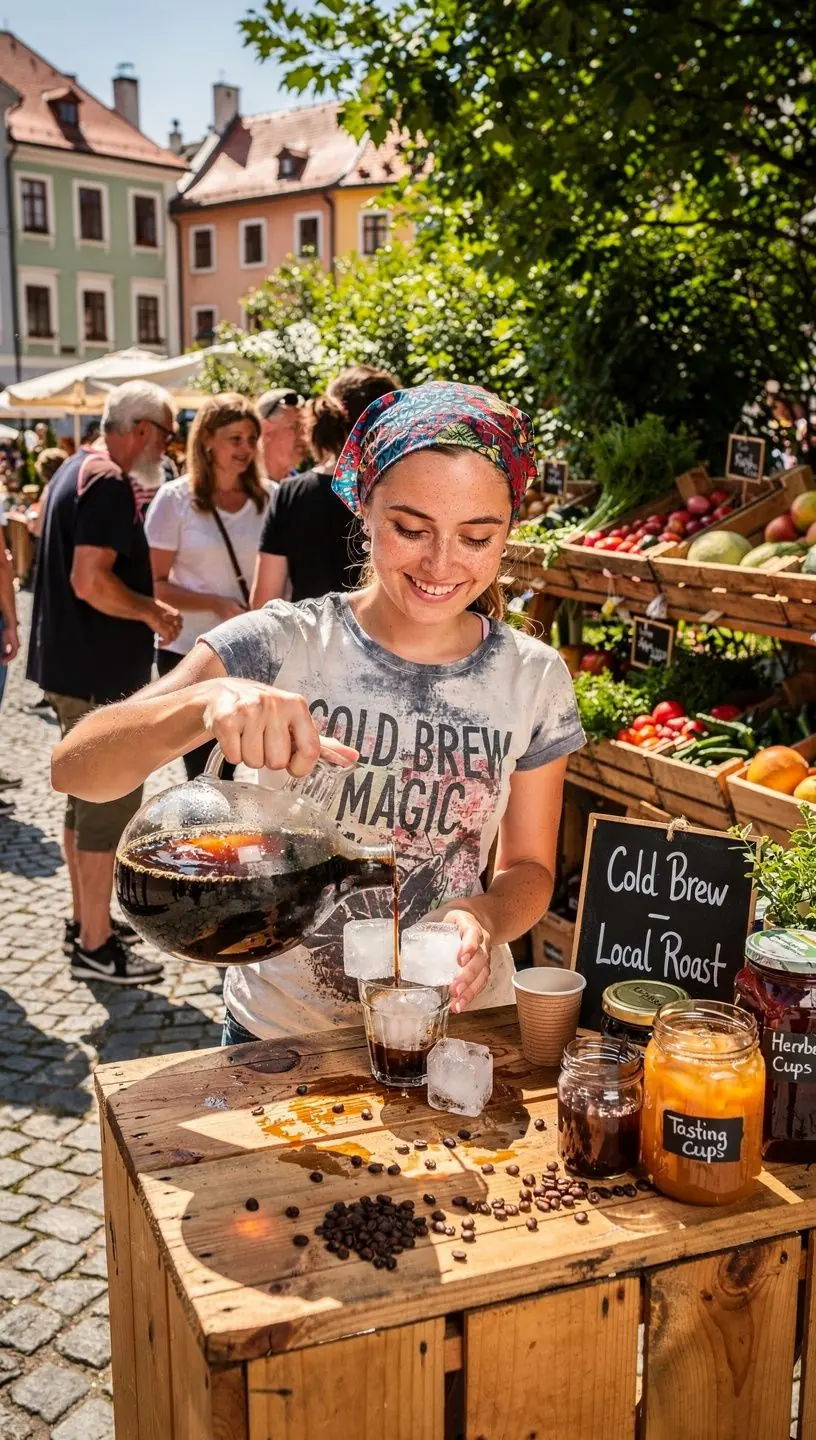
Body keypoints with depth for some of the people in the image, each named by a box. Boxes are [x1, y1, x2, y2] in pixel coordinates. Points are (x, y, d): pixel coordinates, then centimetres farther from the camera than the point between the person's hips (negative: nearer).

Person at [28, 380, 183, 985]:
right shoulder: (110, 484, -18)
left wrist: (146, 607, 15)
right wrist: (153, 611, -14)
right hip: (102, 671, -11)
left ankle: (87, 919, 31)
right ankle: (95, 947, 6)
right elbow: (91, 581, -28)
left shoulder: (78, 471, 14)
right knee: (112, 803, -3)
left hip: (70, 663, 11)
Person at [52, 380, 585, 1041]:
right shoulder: (284, 645, -16)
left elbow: (530, 866, 1)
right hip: (280, 1030, -1)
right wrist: (207, 702, -44)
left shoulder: (535, 678, -8)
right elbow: (75, 767, -24)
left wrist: (486, 917, -22)